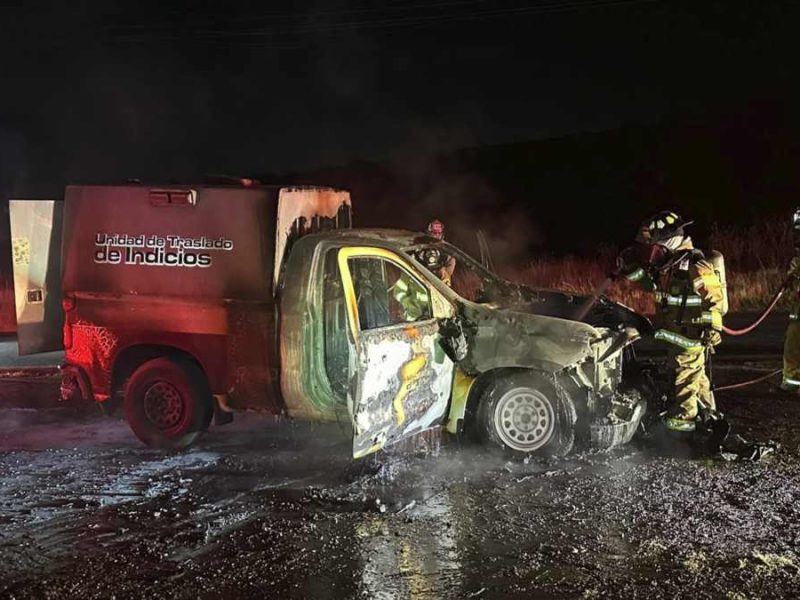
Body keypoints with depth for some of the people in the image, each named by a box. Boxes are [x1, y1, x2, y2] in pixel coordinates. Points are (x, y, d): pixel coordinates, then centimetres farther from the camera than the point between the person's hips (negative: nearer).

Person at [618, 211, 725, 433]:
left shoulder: (695, 266, -20)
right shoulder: (668, 265, 5)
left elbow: (714, 298, -17)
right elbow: (648, 282, 19)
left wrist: (713, 329, -19)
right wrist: (630, 268, 1)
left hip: (690, 335, -9)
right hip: (675, 332, 9)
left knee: (685, 374, -1)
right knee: (695, 372, 21)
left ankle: (681, 418, 7)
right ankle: (706, 409, 35)